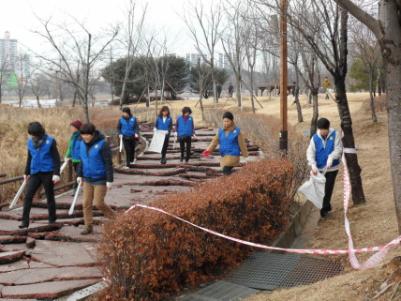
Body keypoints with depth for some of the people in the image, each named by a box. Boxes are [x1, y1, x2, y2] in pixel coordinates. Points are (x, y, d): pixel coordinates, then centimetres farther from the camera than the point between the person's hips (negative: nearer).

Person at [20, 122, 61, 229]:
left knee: (50, 196, 7)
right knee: (28, 196, -7)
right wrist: (27, 172, 21)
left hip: (47, 173, -4)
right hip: (35, 173, 4)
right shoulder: (30, 142, 6)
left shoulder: (50, 141, -9)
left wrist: (56, 173, -15)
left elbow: (56, 158, -9)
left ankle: (52, 220, 18)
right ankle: (25, 221, -5)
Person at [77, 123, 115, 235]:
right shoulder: (83, 144, 2)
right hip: (87, 179, 6)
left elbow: (108, 163, -16)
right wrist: (80, 175, 15)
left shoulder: (102, 144, -17)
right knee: (86, 203, 5)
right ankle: (88, 226, 16)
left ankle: (113, 217, 19)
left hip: (100, 179, -6)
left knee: (98, 203, -6)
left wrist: (109, 180, -17)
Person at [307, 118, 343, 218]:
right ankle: (326, 207, 26)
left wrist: (331, 157, -31)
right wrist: (313, 165, -24)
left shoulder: (335, 135, -6)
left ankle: (324, 209, 11)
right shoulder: (315, 138, -3)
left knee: (328, 189, -1)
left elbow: (338, 149, -12)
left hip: (332, 168, -2)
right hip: (319, 168, 2)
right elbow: (310, 152, -9)